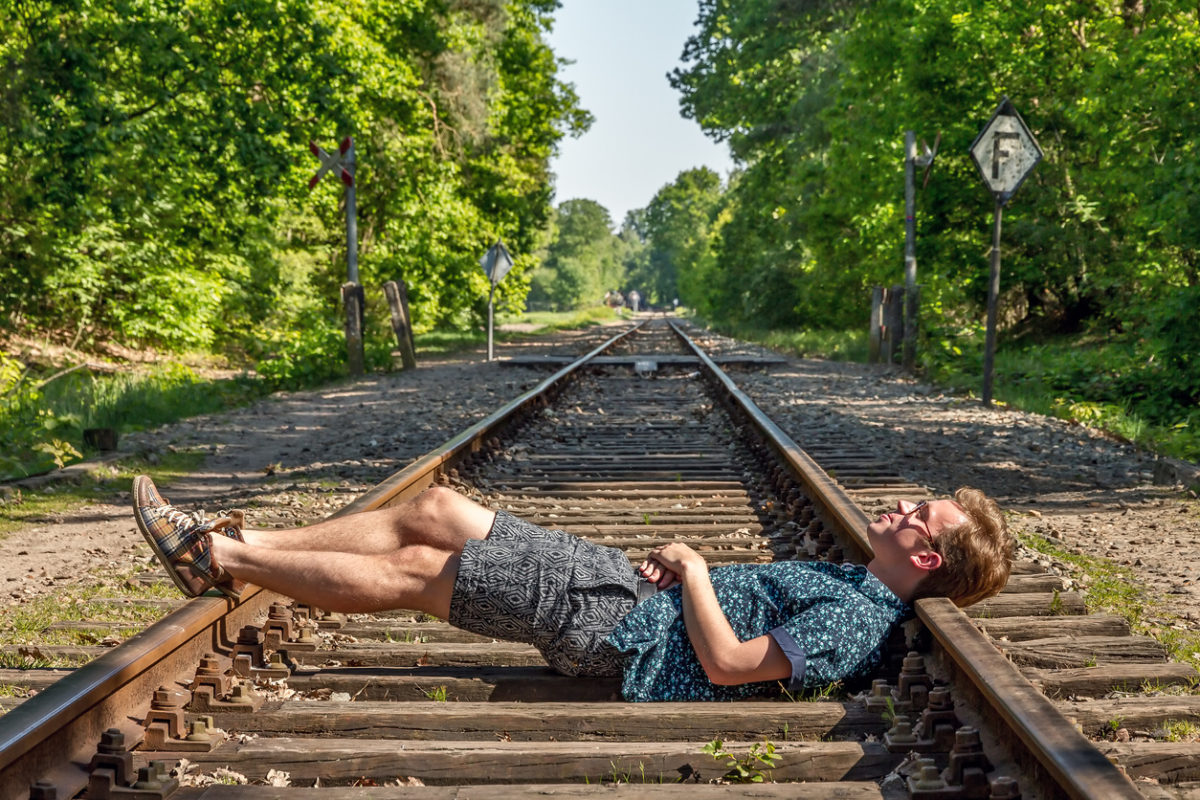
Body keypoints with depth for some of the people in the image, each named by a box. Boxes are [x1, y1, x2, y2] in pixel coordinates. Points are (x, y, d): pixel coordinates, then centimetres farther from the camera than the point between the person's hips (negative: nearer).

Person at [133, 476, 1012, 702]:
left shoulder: (856, 623, -20)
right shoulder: (852, 580, 9)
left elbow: (726, 663, -27)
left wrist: (694, 568, -13)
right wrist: (687, 565, 4)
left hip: (604, 623, -9)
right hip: (619, 579, 9)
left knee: (408, 573, -6)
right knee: (434, 509, 6)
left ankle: (220, 557, 10)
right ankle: (236, 546, 15)